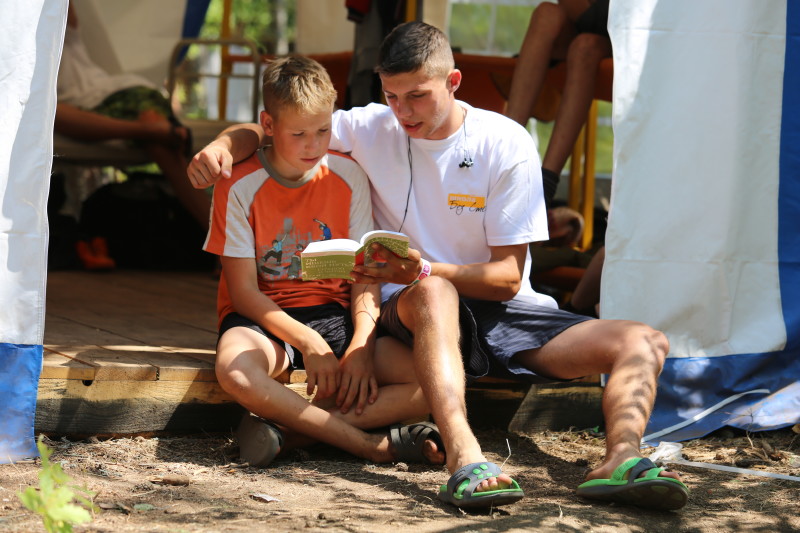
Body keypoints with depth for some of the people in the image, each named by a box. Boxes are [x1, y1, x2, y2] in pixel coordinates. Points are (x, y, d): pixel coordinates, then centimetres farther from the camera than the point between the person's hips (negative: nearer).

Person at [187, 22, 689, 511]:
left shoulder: (507, 144, -4)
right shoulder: (373, 128, 1)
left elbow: (507, 278, -7)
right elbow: (265, 132, 7)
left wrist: (423, 270, -24)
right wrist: (222, 146, -18)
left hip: (500, 309, 2)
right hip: (415, 308, -2)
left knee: (644, 343, -20)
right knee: (432, 293, -40)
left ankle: (620, 460, -49)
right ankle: (465, 459, -60)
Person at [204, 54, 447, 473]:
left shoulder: (348, 177, -1)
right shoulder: (240, 187, -9)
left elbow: (365, 275, -1)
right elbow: (243, 291, -10)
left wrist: (361, 347, -19)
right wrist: (308, 344, -22)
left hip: (334, 313, 3)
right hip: (262, 315, -3)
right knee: (234, 369, -40)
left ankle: (287, 428, -30)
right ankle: (372, 445, -32)